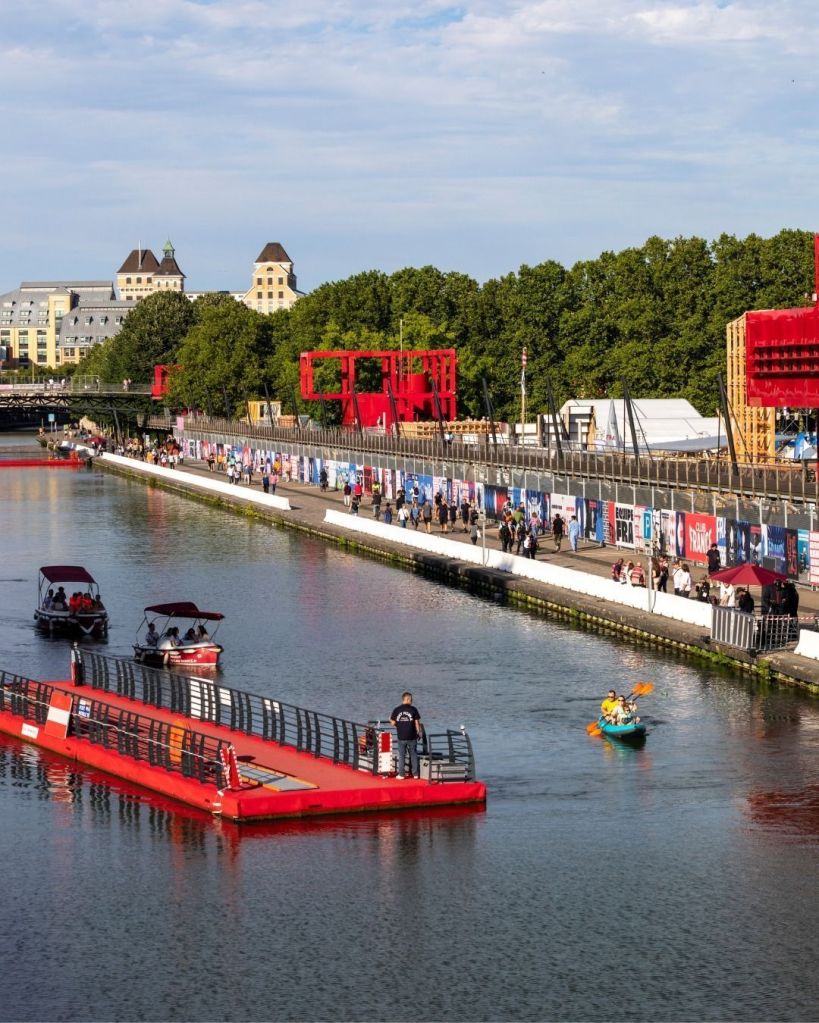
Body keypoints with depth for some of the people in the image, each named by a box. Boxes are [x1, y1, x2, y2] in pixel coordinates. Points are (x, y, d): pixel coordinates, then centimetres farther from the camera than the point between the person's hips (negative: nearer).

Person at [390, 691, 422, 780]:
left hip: (401, 737, 1)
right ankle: (415, 774, 14)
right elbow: (417, 723, -5)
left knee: (401, 756, 8)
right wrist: (419, 733, 7)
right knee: (413, 755, 11)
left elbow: (393, 723, -1)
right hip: (412, 736, -1)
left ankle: (401, 774, 7)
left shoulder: (396, 710, -3)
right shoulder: (413, 709, -7)